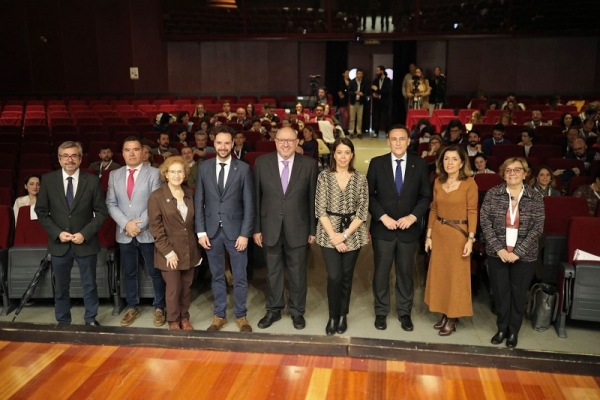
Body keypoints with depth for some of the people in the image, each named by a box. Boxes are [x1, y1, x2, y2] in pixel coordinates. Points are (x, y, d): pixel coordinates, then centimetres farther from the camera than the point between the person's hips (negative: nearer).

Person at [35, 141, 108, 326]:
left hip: (86, 243, -1)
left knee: (90, 285, 13)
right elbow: (41, 212, 1)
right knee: (61, 287, 14)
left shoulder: (92, 180, -6)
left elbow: (101, 212, -4)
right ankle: (63, 322, 31)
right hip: (59, 243, 1)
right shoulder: (48, 179, -2)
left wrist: (85, 234, -15)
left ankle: (91, 320, 31)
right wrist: (57, 233, -11)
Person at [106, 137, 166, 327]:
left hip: (148, 232, -3)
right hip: (124, 233, 3)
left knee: (155, 272, 6)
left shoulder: (153, 173, -3)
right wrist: (126, 223, -12)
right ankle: (132, 307, 29)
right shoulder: (114, 175, 8)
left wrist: (140, 225, -15)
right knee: (129, 273, 14)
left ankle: (159, 308, 21)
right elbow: (111, 204, 3)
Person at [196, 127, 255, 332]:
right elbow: (199, 201, 3)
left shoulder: (243, 168, -3)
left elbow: (249, 204, -4)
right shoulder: (204, 167, 2)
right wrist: (201, 231, -2)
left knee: (240, 277, 7)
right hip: (212, 230, 2)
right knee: (217, 276, 13)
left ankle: (241, 316, 23)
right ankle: (219, 315, 27)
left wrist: (245, 233, -9)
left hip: (235, 230, -2)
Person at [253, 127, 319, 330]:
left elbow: (313, 199, -1)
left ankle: (297, 311, 30)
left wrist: (313, 229, -1)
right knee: (273, 272, 15)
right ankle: (273, 310, 32)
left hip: (297, 228, -1)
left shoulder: (309, 164, -5)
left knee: (297, 272, 12)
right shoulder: (262, 162, -3)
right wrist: (256, 228, -1)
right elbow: (256, 197, 0)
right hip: (270, 227, 1)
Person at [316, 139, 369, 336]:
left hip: (353, 234, 1)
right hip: (329, 233, -1)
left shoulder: (360, 179, 1)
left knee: (346, 276, 9)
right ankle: (333, 315, 14)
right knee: (334, 276, -6)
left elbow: (362, 211, -2)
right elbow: (320, 209, -5)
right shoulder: (324, 176, -2)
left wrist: (345, 234, -11)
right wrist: (333, 235, -12)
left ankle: (342, 315, 26)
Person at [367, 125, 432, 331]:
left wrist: (412, 216, -11)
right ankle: (381, 312, 25)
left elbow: (426, 196, 2)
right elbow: (369, 195, -1)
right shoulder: (377, 163, -2)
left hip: (409, 228, 1)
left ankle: (404, 312, 28)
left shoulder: (419, 164, 0)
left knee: (405, 272, 12)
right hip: (382, 228, 0)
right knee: (381, 272, 9)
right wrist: (383, 217, -12)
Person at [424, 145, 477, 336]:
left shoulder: (469, 183, -10)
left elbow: (472, 212, -10)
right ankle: (444, 314, 26)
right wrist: (429, 235, 6)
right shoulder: (438, 182, 5)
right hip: (439, 232, 5)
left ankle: (453, 318, 16)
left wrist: (470, 239, -16)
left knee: (456, 275, 4)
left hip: (459, 233, -5)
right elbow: (434, 209, 8)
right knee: (439, 273, 11)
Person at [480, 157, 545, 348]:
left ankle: (514, 331, 27)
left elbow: (537, 228, -6)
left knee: (518, 294, 10)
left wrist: (518, 252, -14)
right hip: (497, 253, 0)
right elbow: (485, 221, -6)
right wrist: (499, 248, -14)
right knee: (500, 293, 8)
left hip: (524, 255, 0)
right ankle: (502, 328, 27)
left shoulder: (536, 198, -2)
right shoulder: (492, 194, -2)